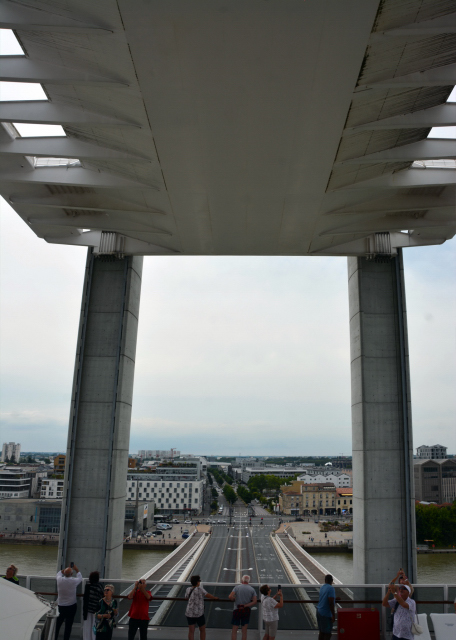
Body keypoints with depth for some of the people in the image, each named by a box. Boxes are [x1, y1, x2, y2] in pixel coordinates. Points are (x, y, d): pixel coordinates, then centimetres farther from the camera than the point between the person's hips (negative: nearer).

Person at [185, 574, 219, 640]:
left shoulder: (188, 589, 3)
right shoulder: (199, 589, -14)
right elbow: (208, 596, -8)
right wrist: (215, 598, 9)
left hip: (189, 613, 4)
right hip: (199, 613, -4)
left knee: (191, 631, 9)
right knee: (202, 630, 15)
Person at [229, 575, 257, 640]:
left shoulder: (237, 587, -5)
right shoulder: (252, 589, 2)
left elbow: (230, 597, -16)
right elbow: (254, 602, -7)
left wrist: (235, 599, 4)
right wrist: (245, 606, -9)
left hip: (237, 610, -2)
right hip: (247, 611, 2)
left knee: (234, 630, 6)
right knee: (244, 630, 11)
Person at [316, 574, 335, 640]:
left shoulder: (322, 587, 10)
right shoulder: (331, 588, -15)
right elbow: (331, 602, -21)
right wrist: (333, 615, -16)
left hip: (319, 611, 8)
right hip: (326, 614, -8)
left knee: (321, 632, 14)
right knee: (327, 633, 0)